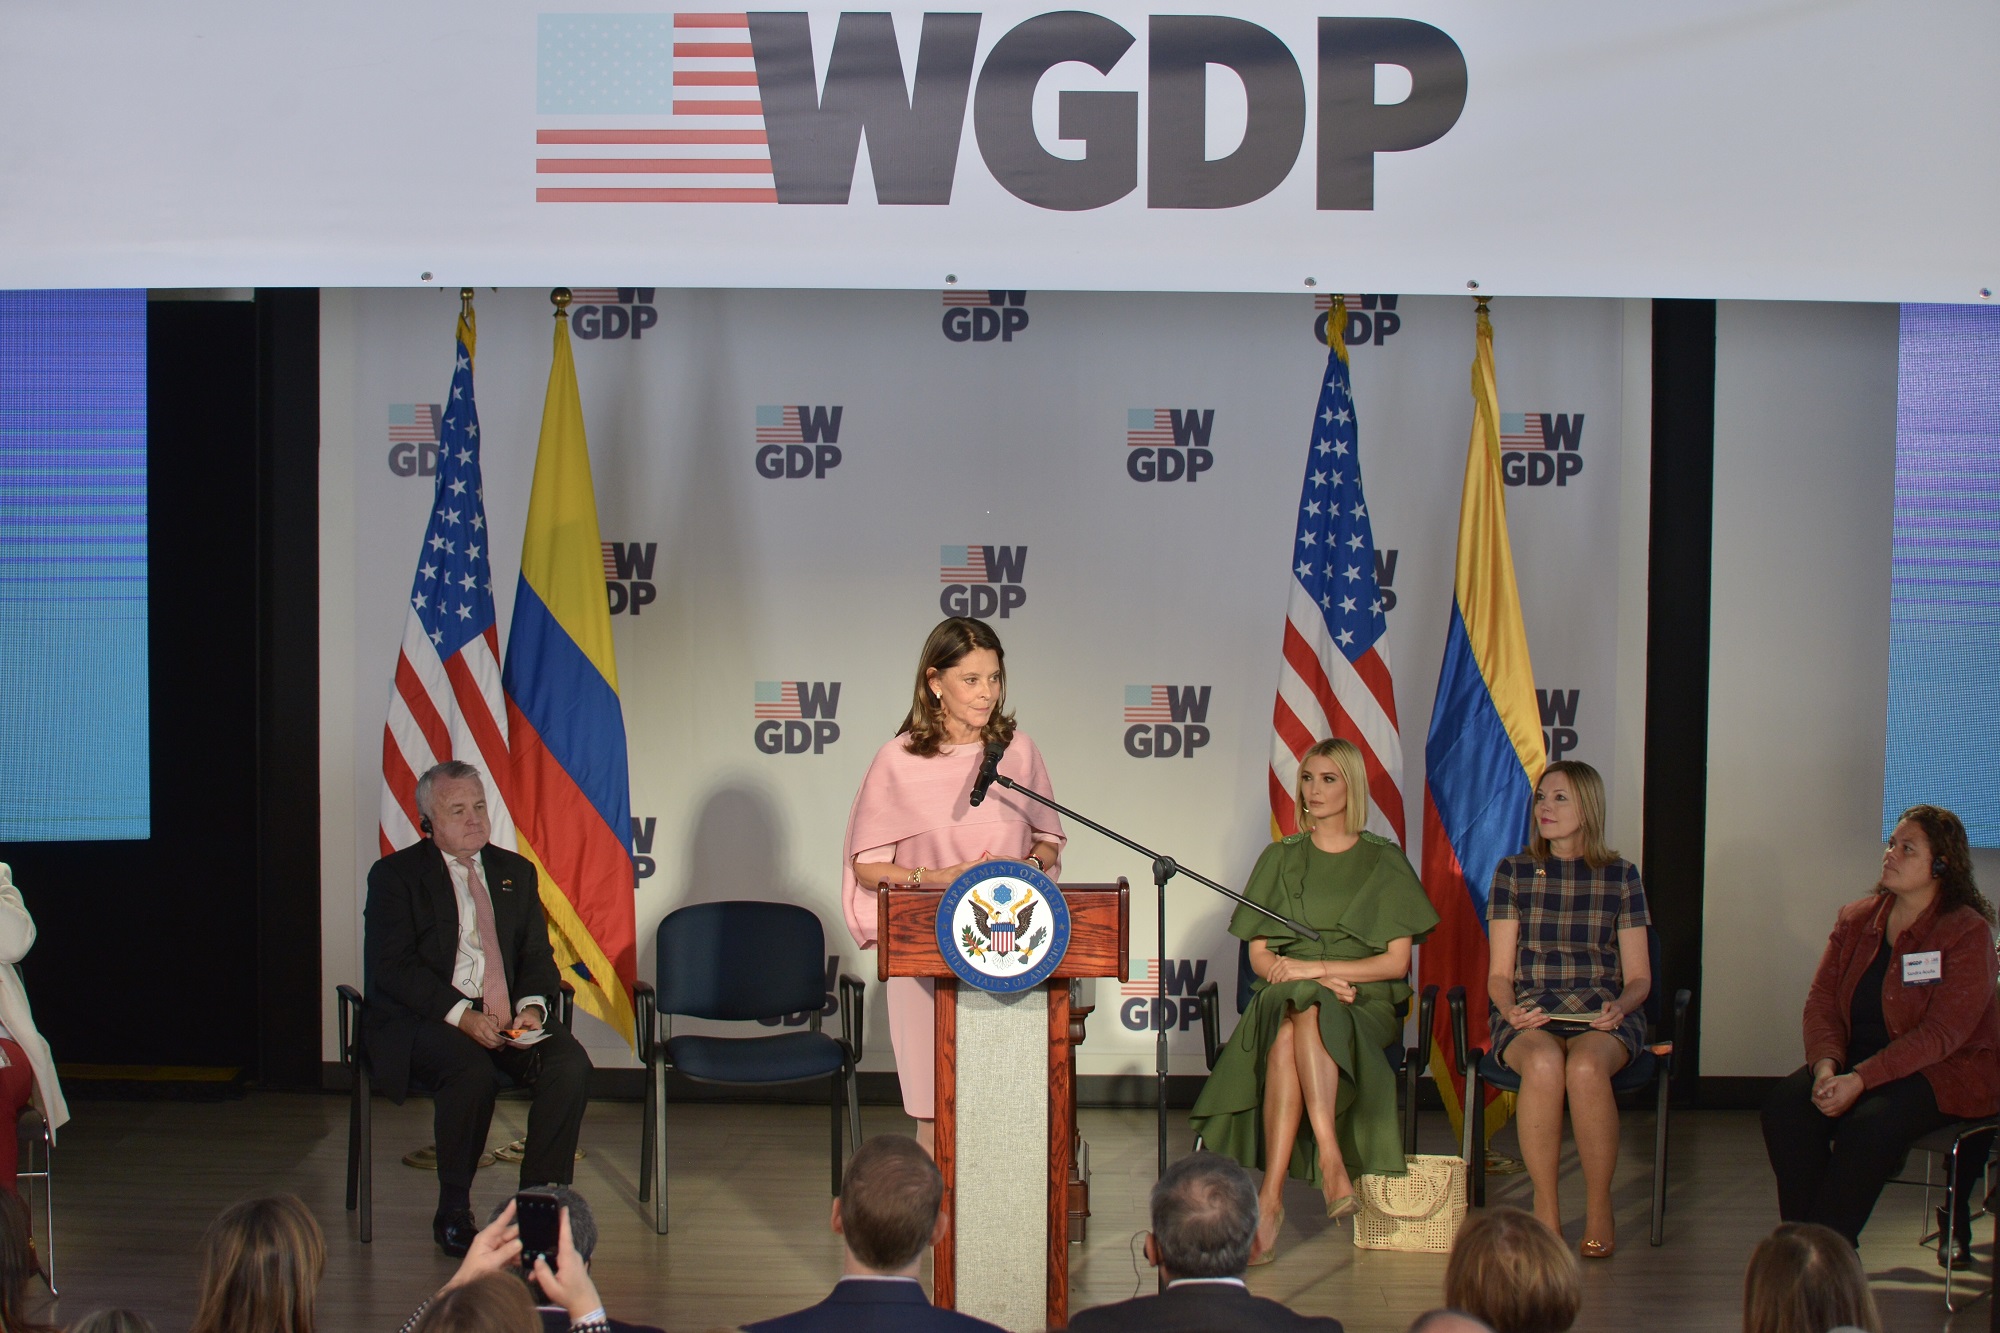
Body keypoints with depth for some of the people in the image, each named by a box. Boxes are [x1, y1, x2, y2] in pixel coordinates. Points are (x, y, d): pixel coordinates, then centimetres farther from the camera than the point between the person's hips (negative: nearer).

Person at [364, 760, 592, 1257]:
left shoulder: (516, 872, 17)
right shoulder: (395, 875, 2)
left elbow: (537, 955, 14)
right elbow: (393, 968, -8)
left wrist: (532, 1006, -9)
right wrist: (460, 1015, -21)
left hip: (508, 1016, 4)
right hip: (423, 1017, -4)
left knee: (571, 1065, -24)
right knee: (472, 1069, -35)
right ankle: (453, 1212, -17)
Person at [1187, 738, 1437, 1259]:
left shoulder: (1384, 861, 8)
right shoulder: (1280, 859, 15)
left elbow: (1396, 962, 0)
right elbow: (1259, 955, 10)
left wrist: (1316, 969, -12)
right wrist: (1301, 975, -12)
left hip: (1363, 1005, -2)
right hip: (1284, 997, 2)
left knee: (1292, 1036, -38)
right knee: (1287, 1036, -37)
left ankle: (1270, 1197, -47)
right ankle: (1330, 1158, -46)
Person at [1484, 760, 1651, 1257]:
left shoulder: (1620, 875, 9)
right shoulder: (1513, 872, 9)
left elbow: (1639, 977, 8)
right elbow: (1499, 973, 7)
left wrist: (1620, 1007, -14)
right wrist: (1510, 1008, -14)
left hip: (1602, 1016, 0)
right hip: (1529, 1014, 0)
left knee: (1585, 1067, -36)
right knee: (1543, 1064, -36)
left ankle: (1599, 1211, -20)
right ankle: (1545, 1210, -23)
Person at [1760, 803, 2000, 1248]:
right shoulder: (1856, 920, 9)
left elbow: (1941, 1034, -18)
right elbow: (1821, 1002, 4)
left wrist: (1860, 1079, -27)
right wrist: (1825, 1066, -17)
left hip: (1946, 1072, -6)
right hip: (1858, 1061, 6)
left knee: (1869, 1126, -34)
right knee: (1785, 1108, -22)